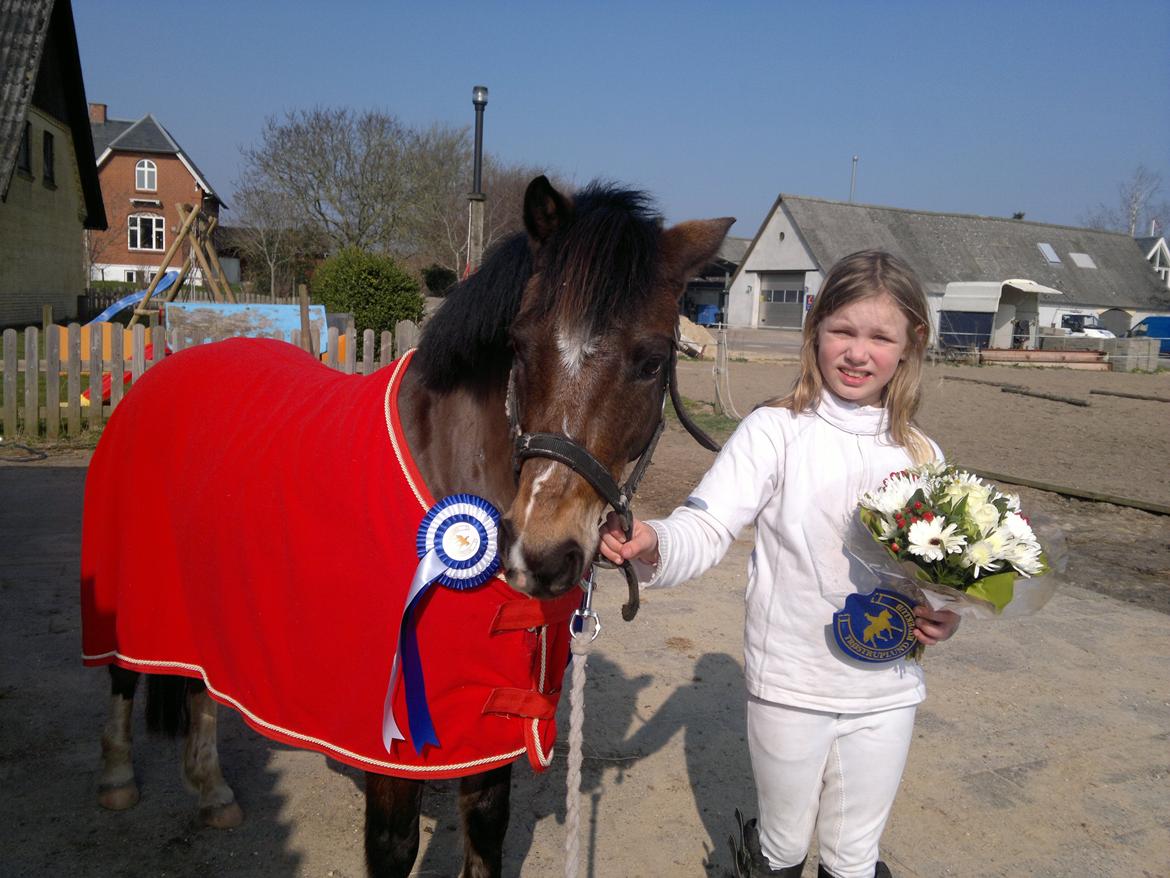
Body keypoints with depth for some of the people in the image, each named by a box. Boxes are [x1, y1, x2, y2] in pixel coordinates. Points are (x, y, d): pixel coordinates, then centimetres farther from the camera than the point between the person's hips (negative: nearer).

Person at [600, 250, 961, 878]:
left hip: (887, 691, 3)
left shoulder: (922, 455, 1)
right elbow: (708, 527, -20)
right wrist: (653, 545, -40)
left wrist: (944, 616, -10)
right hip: (788, 685, -3)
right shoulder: (776, 431, -12)